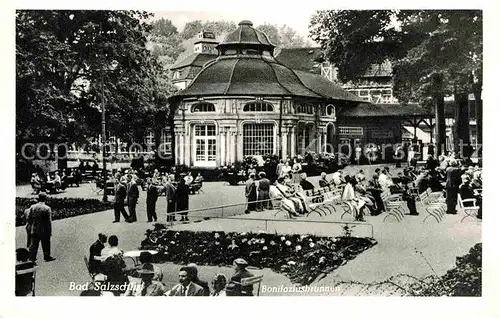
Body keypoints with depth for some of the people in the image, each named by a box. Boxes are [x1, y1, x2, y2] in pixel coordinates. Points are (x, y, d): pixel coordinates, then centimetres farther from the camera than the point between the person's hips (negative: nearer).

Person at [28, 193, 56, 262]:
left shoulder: (32, 207, 0)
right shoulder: (47, 208, -14)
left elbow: (29, 219, 5)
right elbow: (49, 221, -14)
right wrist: (50, 232, -8)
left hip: (34, 231, 4)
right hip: (44, 231, -4)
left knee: (34, 245, 12)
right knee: (46, 245, 10)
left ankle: (33, 258, 16)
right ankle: (47, 257, 19)